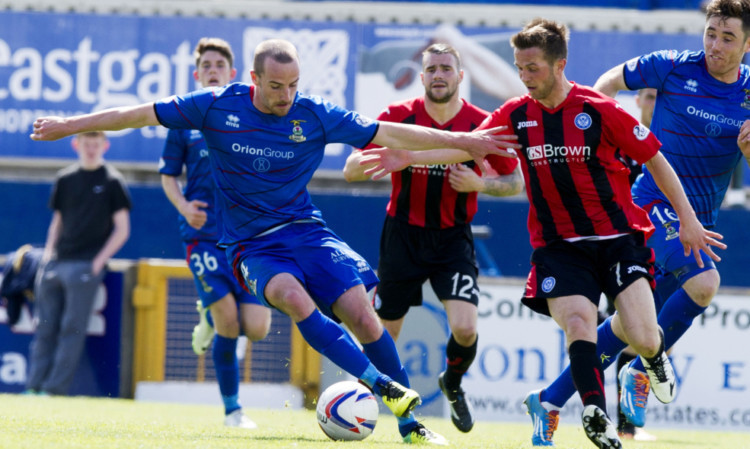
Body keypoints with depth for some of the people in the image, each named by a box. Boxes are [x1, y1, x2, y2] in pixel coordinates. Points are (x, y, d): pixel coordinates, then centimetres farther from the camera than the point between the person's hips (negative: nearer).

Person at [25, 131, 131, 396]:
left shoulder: (112, 181, 2)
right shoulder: (65, 179, 15)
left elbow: (122, 229, 1)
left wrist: (99, 261, -8)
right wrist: (48, 253, 7)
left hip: (86, 264, -5)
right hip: (55, 264, 5)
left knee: (72, 328, -10)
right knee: (44, 327, 1)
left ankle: (56, 388, -12)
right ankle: (34, 386, 1)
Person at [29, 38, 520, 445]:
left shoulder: (315, 115, -5)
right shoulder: (217, 106, -7)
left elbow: (391, 134, -1)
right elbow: (141, 114, 1)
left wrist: (462, 141, -3)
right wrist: (71, 125, 2)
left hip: (305, 230, 2)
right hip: (251, 243, -2)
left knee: (361, 313, -16)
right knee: (295, 299, -32)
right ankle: (384, 388, -35)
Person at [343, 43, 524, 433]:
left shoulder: (481, 124, -7)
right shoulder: (398, 116, -6)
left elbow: (516, 182, 1)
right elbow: (350, 170, -6)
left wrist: (480, 184, -19)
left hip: (453, 239, 0)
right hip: (403, 236, 0)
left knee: (465, 329, -16)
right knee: (382, 334, 4)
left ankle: (453, 384, 17)